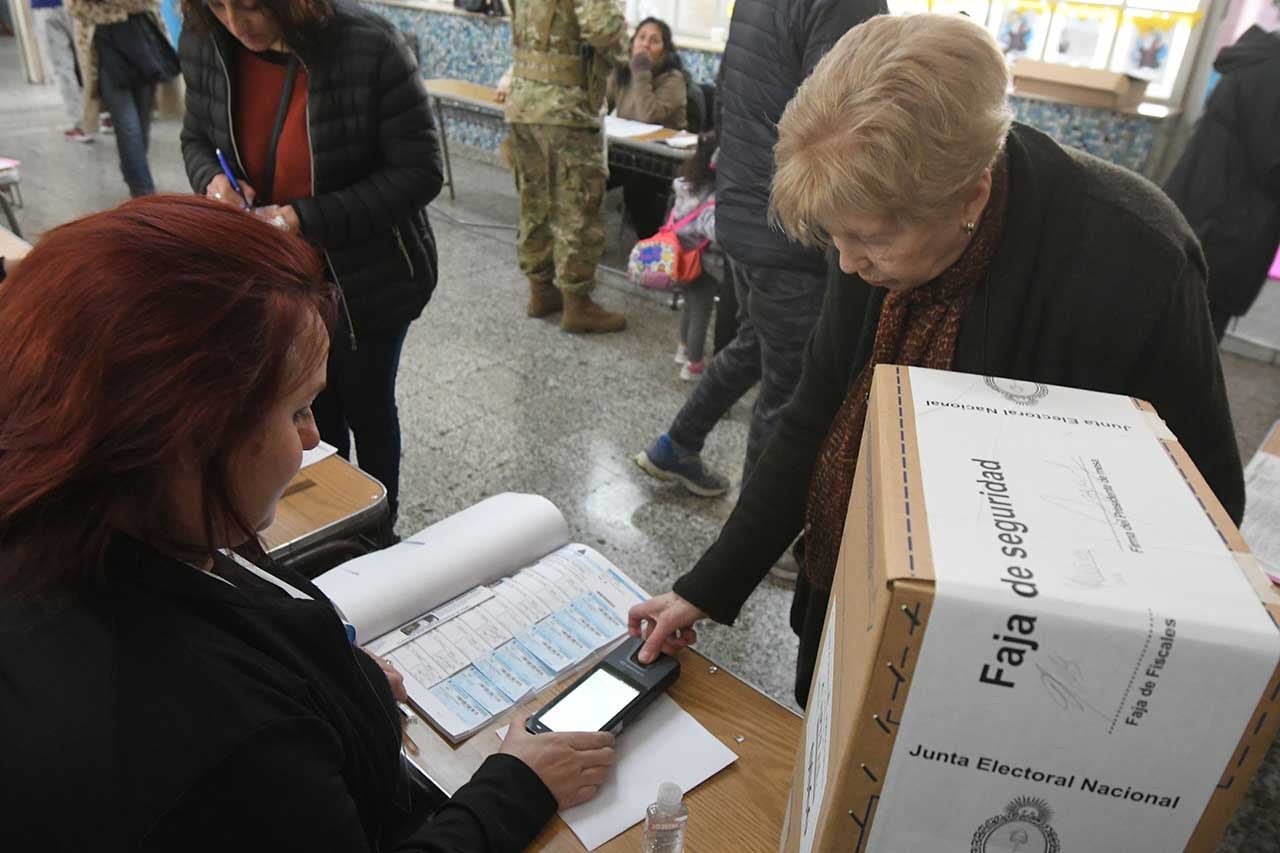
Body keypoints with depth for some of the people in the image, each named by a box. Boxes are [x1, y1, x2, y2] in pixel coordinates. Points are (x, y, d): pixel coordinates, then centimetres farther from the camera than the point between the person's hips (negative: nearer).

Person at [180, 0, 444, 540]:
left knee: (366, 408, 15)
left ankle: (379, 530, 39)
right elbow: (197, 137, 7)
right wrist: (211, 179, -17)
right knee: (313, 413, 18)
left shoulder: (370, 48, -25)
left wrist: (306, 218, -28)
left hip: (368, 279, -4)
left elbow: (420, 172, -21)